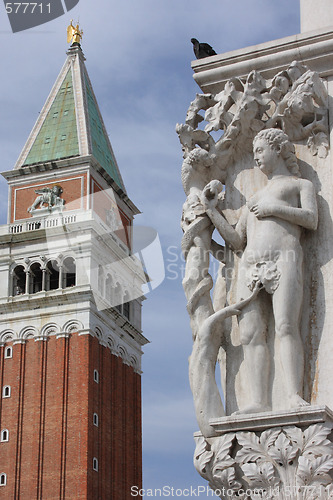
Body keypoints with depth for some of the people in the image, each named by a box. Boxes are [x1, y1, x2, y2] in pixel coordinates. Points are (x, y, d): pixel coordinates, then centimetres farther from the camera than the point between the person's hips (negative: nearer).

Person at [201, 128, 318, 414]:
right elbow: (237, 242, 27)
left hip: (284, 260, -5)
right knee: (251, 334, -12)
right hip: (250, 267, 6)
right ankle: (260, 402, -21)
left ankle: (295, 398, -33)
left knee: (286, 327, -23)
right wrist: (212, 211, 23)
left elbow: (311, 219, 1)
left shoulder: (301, 184, 21)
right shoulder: (254, 199, 36)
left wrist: (274, 208, -2)